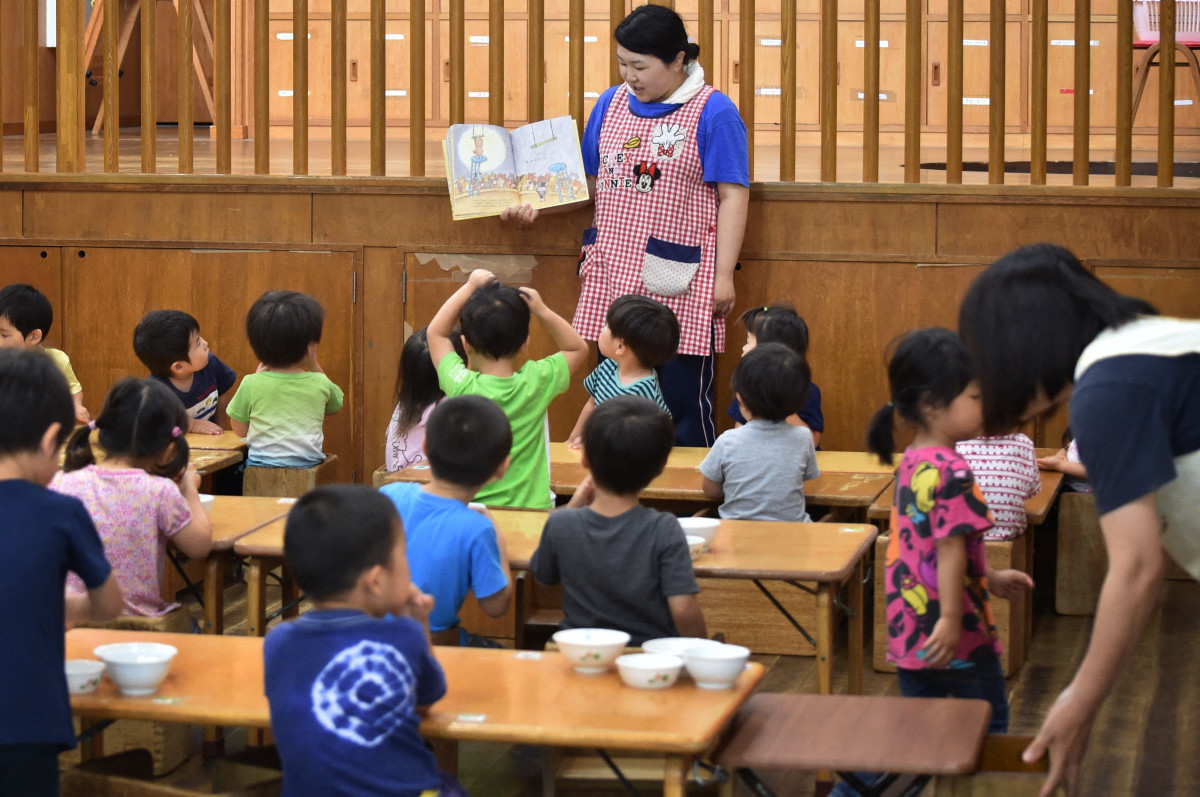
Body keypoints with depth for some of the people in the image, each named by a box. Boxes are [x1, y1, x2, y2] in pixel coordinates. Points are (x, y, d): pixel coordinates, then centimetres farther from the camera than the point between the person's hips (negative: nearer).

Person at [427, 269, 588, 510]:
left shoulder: (462, 386, -9)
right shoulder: (537, 382, -7)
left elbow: (436, 332, 10)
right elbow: (578, 348, 14)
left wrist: (470, 287, 11)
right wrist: (542, 311, 5)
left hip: (472, 510, -1)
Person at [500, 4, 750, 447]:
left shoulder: (713, 112, -4)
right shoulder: (611, 103, 12)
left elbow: (733, 196, -6)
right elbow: (589, 183, 19)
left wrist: (724, 276, -11)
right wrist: (537, 207, 3)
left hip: (680, 282, -5)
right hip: (613, 277, 5)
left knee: (684, 397, -3)